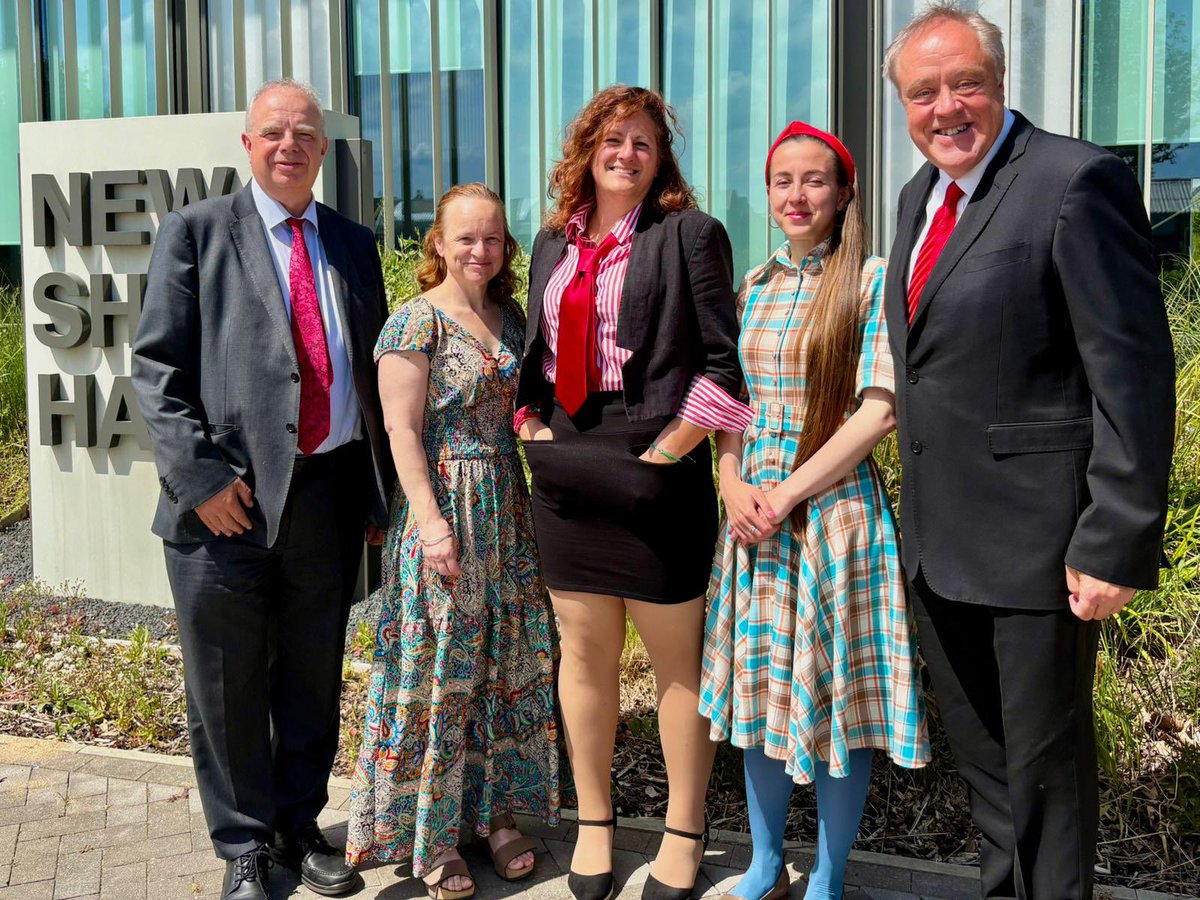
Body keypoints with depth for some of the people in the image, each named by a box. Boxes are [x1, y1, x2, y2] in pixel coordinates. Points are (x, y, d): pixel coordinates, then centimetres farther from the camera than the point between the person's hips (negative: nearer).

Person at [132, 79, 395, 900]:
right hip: (230, 496, -3)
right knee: (227, 688, 8)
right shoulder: (196, 232, 1)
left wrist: (381, 487, 9)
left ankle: (300, 825, 34)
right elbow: (158, 367, -4)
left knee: (314, 678, 15)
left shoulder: (355, 245, 12)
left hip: (331, 488, 3)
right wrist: (202, 476, -13)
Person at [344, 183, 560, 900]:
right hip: (442, 508, -6)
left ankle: (495, 808, 26)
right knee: (440, 665, 1)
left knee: (508, 662, 11)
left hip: (508, 510, 7)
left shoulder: (510, 316, 11)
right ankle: (430, 834, 16)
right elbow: (401, 429, -13)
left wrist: (538, 500, 10)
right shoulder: (416, 322, -9)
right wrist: (431, 520, -20)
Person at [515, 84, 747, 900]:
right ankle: (594, 822, 29)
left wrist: (664, 453, -13)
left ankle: (685, 834, 21)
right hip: (567, 471, 5)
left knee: (678, 658, 5)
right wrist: (535, 431, 4)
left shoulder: (689, 235, -3)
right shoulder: (554, 244, 15)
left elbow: (724, 361, -9)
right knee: (584, 653, 13)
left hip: (655, 472, -5)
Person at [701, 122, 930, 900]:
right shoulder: (754, 286, 10)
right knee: (761, 689, 13)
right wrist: (735, 486, -4)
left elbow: (880, 410, -13)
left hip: (836, 509, -5)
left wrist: (790, 492, -15)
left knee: (838, 695, 4)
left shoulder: (871, 281, -6)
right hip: (756, 514, 5)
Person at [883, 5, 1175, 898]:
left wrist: (1116, 543, -20)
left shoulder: (1080, 180, -14)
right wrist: (917, 511, 16)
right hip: (939, 544, 8)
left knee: (1044, 763, 8)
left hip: (1034, 540, -8)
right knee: (982, 758, 22)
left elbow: (1134, 375, -17)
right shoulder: (921, 194, 12)